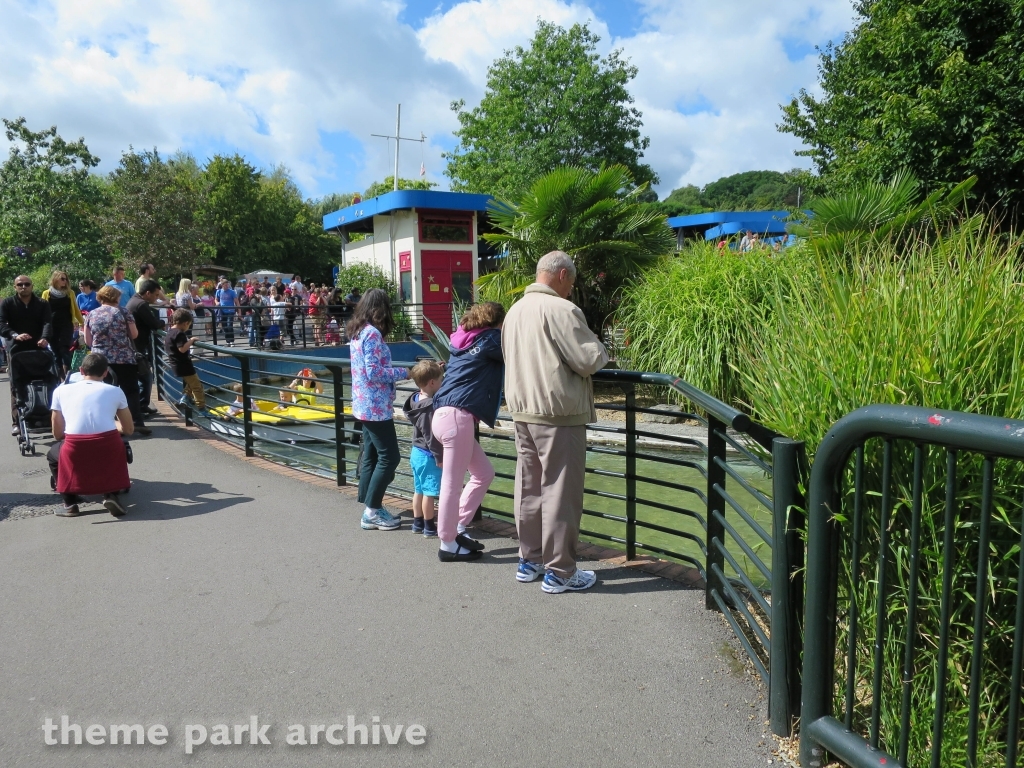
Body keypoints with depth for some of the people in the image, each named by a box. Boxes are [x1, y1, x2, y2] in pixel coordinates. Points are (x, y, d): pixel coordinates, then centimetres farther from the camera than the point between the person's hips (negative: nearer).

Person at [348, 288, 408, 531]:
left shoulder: (357, 332, 12)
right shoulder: (372, 333, -16)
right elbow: (374, 372, -21)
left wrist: (396, 372, 15)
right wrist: (403, 373, -13)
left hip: (364, 404, 10)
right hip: (376, 406, -10)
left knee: (371, 456, 13)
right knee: (389, 457, -3)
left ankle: (370, 509, 19)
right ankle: (372, 511, 3)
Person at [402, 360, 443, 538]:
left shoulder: (416, 399, 4)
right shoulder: (429, 407, -23)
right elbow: (431, 436, -23)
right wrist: (439, 457, -16)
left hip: (417, 452, 10)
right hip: (428, 456, -10)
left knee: (419, 490, 18)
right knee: (429, 492, 0)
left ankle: (418, 523, 28)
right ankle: (429, 527, 9)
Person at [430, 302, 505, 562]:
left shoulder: (465, 340, 19)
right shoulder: (490, 339, -2)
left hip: (449, 415, 9)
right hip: (457, 416, -9)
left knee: (484, 473, 17)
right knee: (453, 482, 0)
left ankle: (457, 529, 21)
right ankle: (448, 545, 9)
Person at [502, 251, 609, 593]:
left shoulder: (515, 310, 12)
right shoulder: (560, 309, -15)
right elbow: (587, 361, -15)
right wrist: (599, 347, 5)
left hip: (522, 411, 9)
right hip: (558, 414, -8)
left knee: (529, 487, 14)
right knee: (560, 492, -1)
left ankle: (529, 560, 25)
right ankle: (559, 572, 7)